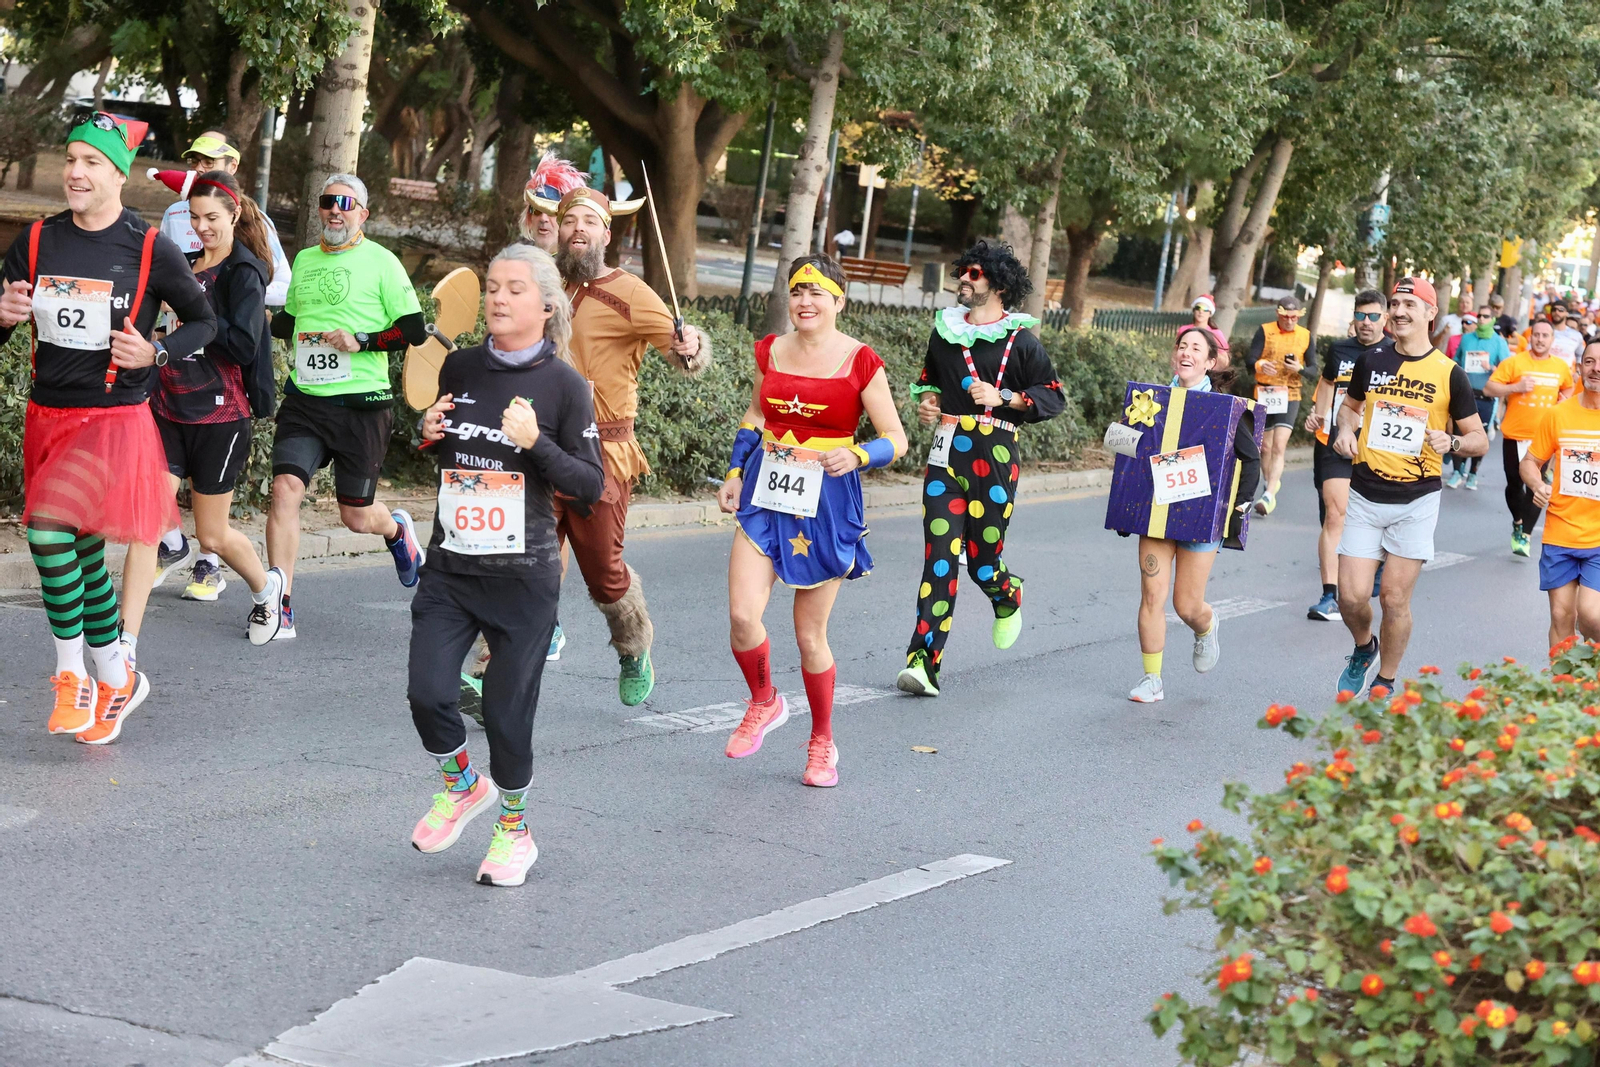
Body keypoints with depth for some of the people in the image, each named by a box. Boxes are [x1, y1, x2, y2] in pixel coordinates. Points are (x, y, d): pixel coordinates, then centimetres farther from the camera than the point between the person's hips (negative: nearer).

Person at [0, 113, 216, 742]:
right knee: (82, 554, 11)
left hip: (115, 419, -5)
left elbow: (204, 323, 5)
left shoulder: (151, 250, -7)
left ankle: (70, 673, -9)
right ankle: (116, 680, 26)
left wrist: (154, 353, -12)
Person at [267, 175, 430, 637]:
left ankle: (396, 529, 43)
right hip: (304, 400, 4)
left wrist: (362, 341, -16)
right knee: (285, 489, -15)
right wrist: (279, 325, 7)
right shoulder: (304, 260, 14)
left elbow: (414, 330, -5)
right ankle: (279, 607, -10)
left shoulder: (380, 261, -2)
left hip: (362, 405, -4)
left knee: (355, 517, 5)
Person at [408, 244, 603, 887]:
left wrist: (535, 442, -21)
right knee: (427, 691, -9)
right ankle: (463, 785, 22)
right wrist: (431, 435, -1)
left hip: (523, 575, -3)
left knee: (507, 709, 1)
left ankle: (514, 829, 24)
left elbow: (590, 486, -7)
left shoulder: (563, 385, -7)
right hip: (450, 568, 4)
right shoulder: (460, 368, 5)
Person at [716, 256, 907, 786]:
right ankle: (764, 703, 17)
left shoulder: (860, 362, -8)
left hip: (827, 502, -3)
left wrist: (856, 457, -24)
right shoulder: (770, 351, 5)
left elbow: (896, 439, -5)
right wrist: (734, 472, 12)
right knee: (742, 616, -13)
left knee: (810, 636, 4)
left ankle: (822, 742, 25)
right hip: (766, 492, 3)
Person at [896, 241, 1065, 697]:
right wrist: (927, 400, 9)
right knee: (940, 559, -8)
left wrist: (1004, 397, -13)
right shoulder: (944, 329, 14)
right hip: (945, 452, 3)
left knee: (983, 560, 1)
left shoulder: (1019, 339, 0)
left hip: (993, 455, -3)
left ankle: (1008, 599, 40)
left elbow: (1054, 397, -1)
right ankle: (924, 663, -12)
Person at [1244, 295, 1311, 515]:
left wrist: (1300, 369, -18)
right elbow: (1249, 360, -8)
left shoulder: (1305, 336, 2)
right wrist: (1261, 365, -31)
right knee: (1265, 446, 11)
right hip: (1264, 395, 1)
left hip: (1289, 397, -1)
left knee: (1279, 446, -15)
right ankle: (1271, 484, 32)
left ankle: (1269, 495, -21)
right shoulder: (1265, 331, -1)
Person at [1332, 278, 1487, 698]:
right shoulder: (1371, 361, 4)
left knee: (1394, 599, -1)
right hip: (1365, 496, 2)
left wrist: (1451, 442, -19)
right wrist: (1345, 429, 0)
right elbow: (1350, 405, 23)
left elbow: (1480, 439, 2)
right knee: (1351, 596, -5)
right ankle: (1363, 648, 29)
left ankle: (1384, 683, 20)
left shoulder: (1449, 374, -3)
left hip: (1416, 502, -2)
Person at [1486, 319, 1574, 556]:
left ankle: (1524, 535, -4)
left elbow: (1568, 391, 24)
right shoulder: (1514, 362, -5)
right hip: (1515, 435, -1)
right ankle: (1518, 521, 36)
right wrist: (1516, 387, -20)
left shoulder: (1561, 367, 5)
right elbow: (1489, 388, -8)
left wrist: (1565, 400, 3)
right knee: (1514, 484, 11)